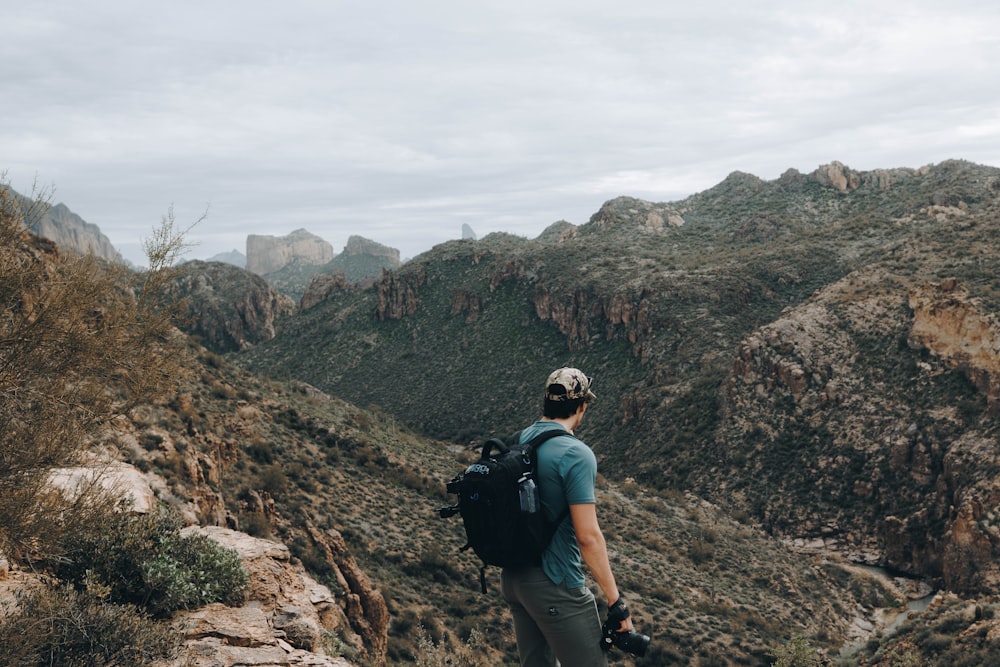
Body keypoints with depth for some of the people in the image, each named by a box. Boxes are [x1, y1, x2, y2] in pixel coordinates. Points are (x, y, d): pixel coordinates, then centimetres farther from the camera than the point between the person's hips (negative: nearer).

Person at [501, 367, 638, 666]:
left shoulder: (519, 442, 5)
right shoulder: (576, 454, -18)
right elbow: (588, 536, -21)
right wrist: (616, 600, -14)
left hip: (513, 577, 8)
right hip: (555, 587, -8)